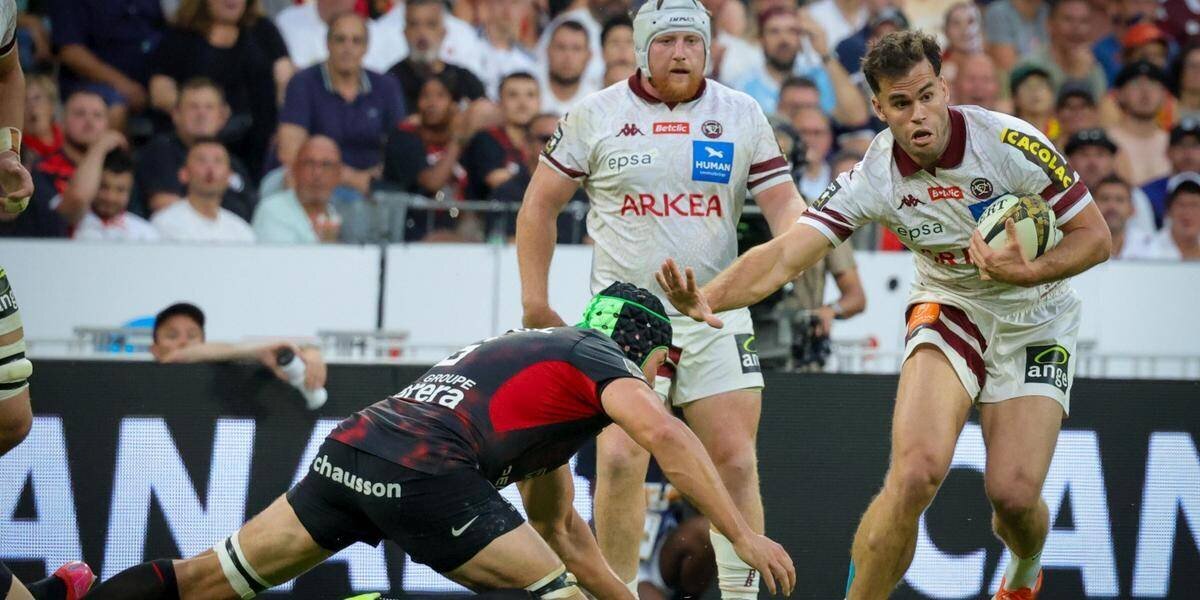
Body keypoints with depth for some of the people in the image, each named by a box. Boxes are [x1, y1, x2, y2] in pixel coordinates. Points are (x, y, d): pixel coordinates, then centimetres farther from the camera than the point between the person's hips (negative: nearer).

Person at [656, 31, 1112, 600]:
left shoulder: (1010, 142, -23)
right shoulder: (875, 177, -17)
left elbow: (1095, 236, -13)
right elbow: (786, 253, -25)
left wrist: (1024, 272, -31)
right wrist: (708, 297, -43)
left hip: (1035, 317, -1)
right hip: (948, 306, 1)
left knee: (1013, 493, -10)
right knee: (915, 472, -23)